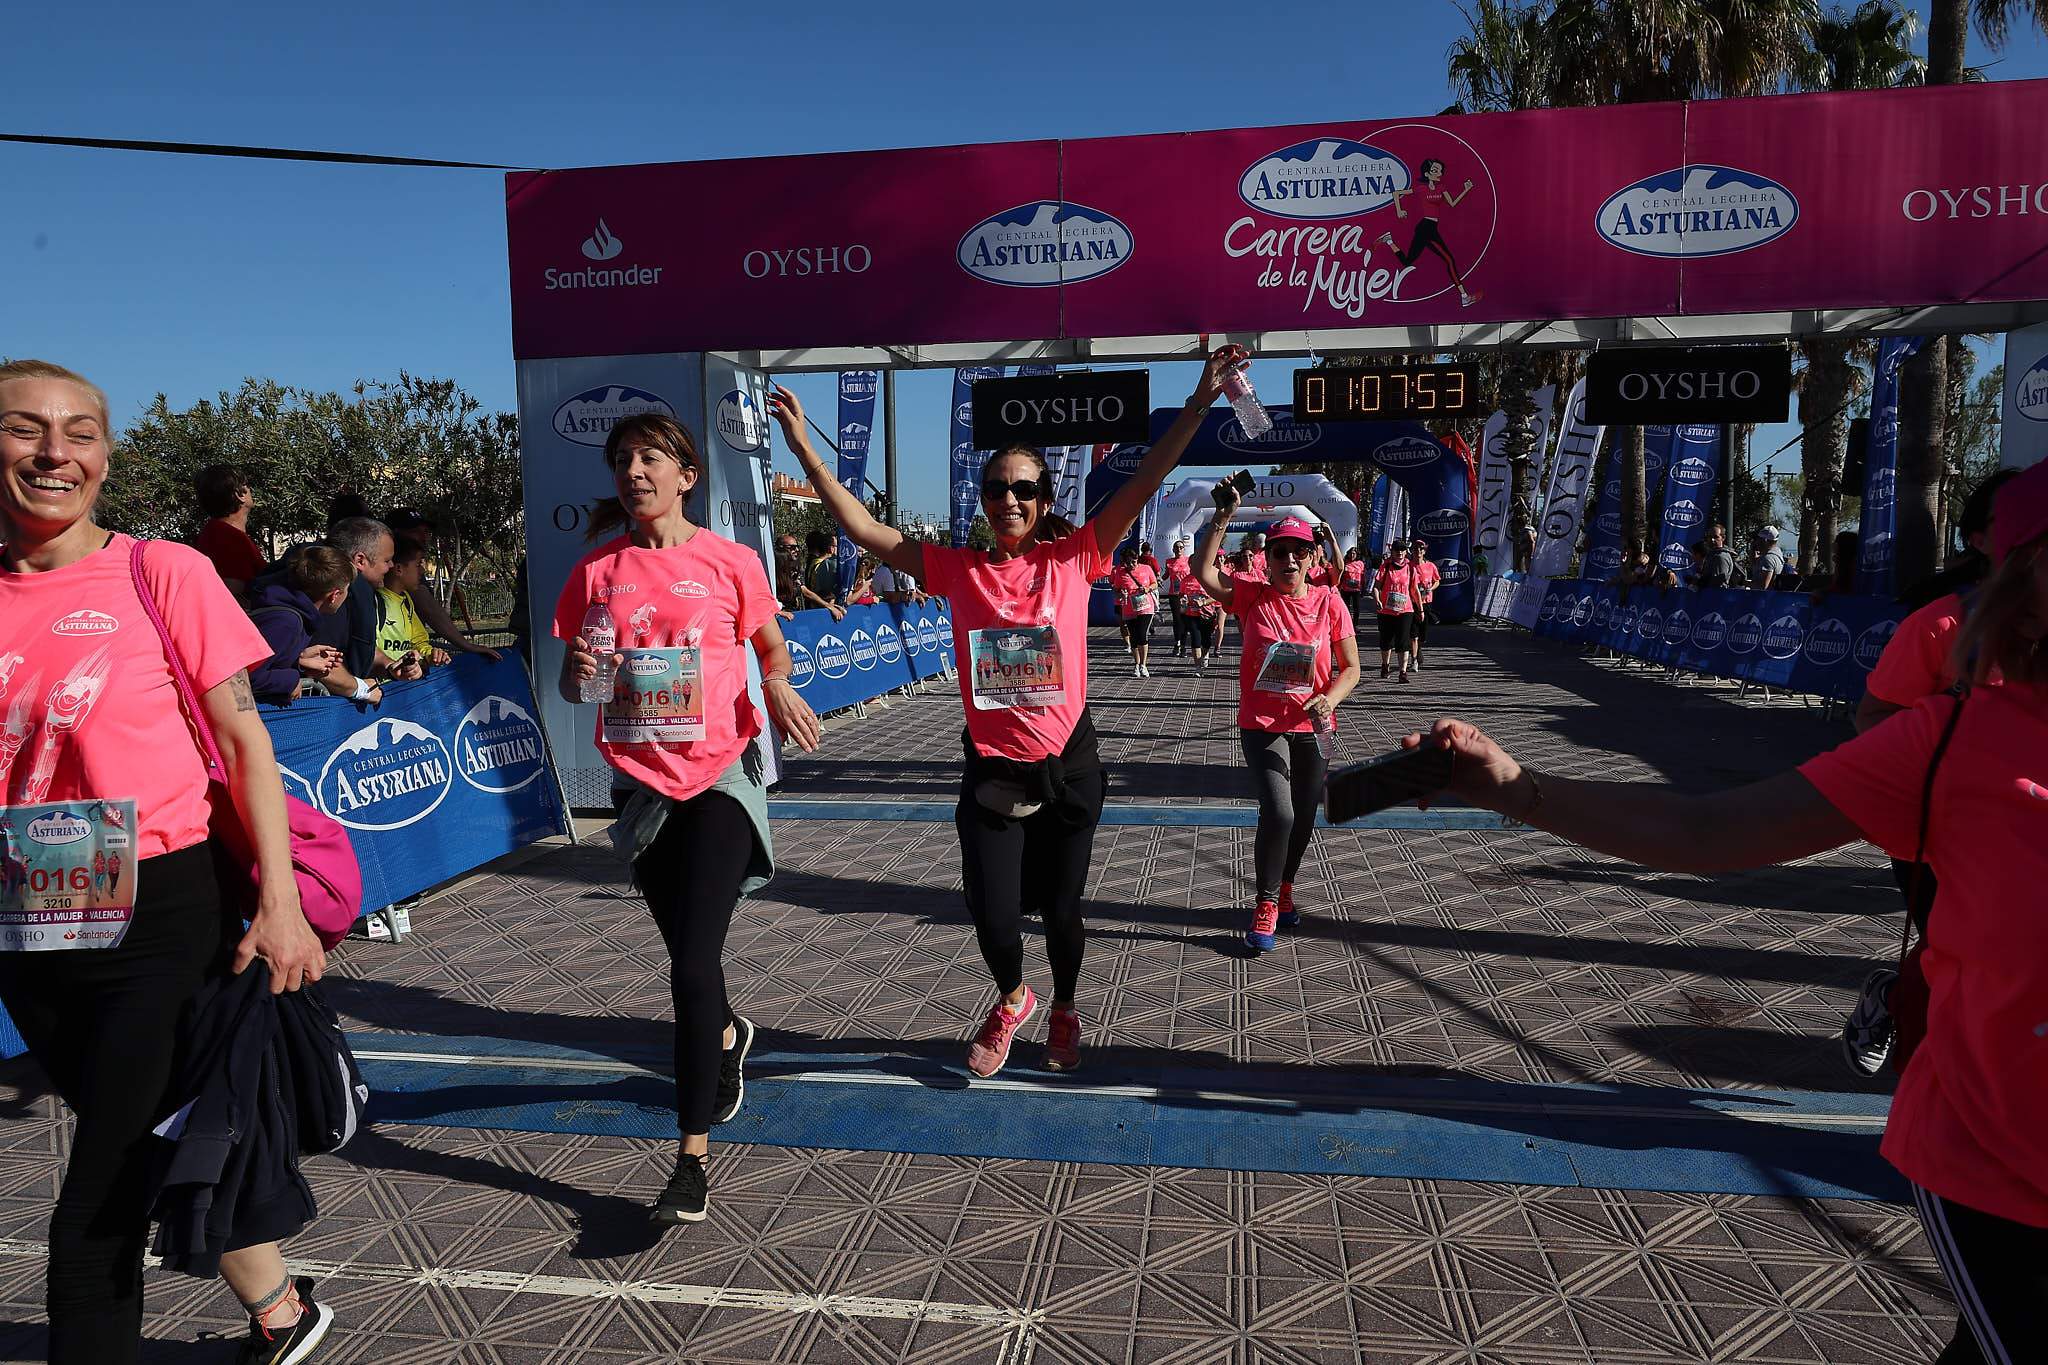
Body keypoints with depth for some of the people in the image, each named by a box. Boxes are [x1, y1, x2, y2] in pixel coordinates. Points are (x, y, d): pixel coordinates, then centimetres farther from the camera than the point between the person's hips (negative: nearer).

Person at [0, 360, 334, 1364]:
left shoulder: (162, 573, -6)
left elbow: (243, 739, -7)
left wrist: (279, 903, -12)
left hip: (162, 913, -5)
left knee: (93, 1221, -2)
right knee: (154, 1154, 19)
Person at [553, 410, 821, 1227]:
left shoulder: (729, 563, -6)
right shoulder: (596, 572, 1)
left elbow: (771, 646, 8)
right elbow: (570, 688, 6)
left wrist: (778, 686, -14)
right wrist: (579, 672, -17)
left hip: (719, 776, -4)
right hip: (641, 783, 4)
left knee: (693, 966, -11)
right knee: (686, 951, 21)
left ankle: (693, 1158, -2)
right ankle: (728, 1036, 53)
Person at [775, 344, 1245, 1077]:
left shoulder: (1072, 561, -5)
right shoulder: (959, 570, -2)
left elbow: (1143, 485, -11)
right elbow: (866, 530, -3)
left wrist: (1200, 401, -17)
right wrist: (803, 448, -6)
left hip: (1067, 766, -1)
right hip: (991, 769, 1)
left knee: (1060, 908, 11)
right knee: (993, 917, -2)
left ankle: (1066, 1008, 43)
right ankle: (1011, 999, 34)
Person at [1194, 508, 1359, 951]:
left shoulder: (1329, 603, -1)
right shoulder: (1252, 597, -4)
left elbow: (1351, 668, 2)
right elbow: (1203, 571, -17)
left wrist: (1329, 698, -17)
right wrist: (1222, 517, -22)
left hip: (1310, 727, 3)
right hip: (1262, 726, -3)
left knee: (1303, 818, 13)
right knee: (1278, 814, -17)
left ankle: (1283, 888, 40)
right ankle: (1266, 905, 3)